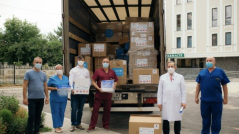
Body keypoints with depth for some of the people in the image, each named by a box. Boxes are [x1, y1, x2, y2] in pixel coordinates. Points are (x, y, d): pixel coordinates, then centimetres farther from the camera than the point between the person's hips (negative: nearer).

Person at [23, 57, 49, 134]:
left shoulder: (43, 74, 10)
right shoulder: (28, 73, -3)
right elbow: (25, 86, -6)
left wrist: (47, 97, 9)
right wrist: (25, 97, -11)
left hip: (41, 98, 4)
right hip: (32, 98, -4)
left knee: (38, 116, 11)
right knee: (31, 116, -1)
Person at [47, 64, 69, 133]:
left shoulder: (66, 78, 13)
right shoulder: (52, 78, 0)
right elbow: (48, 87, -1)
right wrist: (55, 88, -16)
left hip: (63, 98, 4)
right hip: (55, 98, -4)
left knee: (62, 112, 8)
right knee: (55, 113, -1)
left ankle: (60, 126, 19)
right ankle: (56, 127, 9)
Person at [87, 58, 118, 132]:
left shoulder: (112, 72, 8)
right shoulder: (98, 71, 0)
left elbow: (115, 81, 17)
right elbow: (93, 81, -1)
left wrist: (114, 86, -4)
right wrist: (98, 88, -14)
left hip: (108, 94, 2)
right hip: (99, 94, -2)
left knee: (107, 110, 9)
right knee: (95, 109, 1)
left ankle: (106, 125, 24)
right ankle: (92, 126, 9)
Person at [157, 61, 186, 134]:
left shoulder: (180, 77, 8)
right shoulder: (162, 77, 8)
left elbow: (183, 90, 6)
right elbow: (160, 90, 6)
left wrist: (183, 101, -1)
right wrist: (159, 102, 1)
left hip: (177, 102, 0)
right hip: (166, 102, 0)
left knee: (177, 119, 5)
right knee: (165, 120, 3)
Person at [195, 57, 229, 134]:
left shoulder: (220, 72, 0)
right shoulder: (202, 72, 6)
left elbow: (224, 85, 3)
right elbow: (198, 85, 8)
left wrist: (225, 98, 2)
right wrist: (196, 96, 7)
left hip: (217, 100, -2)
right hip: (204, 100, 2)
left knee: (216, 120, 10)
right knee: (205, 119, 14)